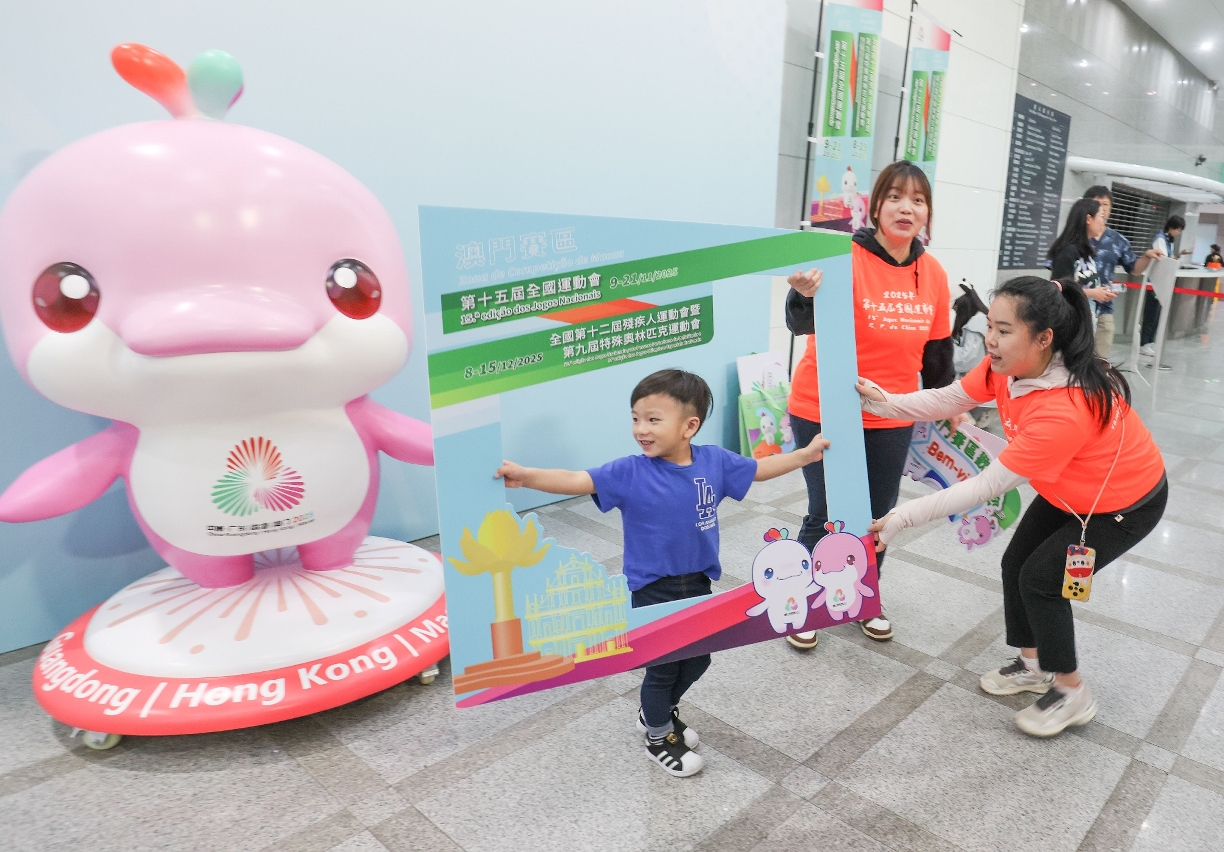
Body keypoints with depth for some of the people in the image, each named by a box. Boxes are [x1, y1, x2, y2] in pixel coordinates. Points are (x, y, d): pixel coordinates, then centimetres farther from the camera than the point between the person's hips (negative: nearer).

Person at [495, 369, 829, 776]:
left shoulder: (714, 461, -8)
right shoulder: (629, 473, -19)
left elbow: (760, 469, 7)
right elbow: (577, 480, -28)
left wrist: (806, 454, 6)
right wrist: (527, 476, -43)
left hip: (698, 582, 5)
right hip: (652, 588, -4)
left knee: (698, 658, 20)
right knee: (663, 665, 9)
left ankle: (657, 711, 48)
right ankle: (659, 737, 36)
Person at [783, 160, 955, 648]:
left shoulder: (933, 274, 1)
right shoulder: (846, 259, -16)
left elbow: (937, 351, 11)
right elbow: (803, 323, -30)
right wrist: (806, 297, -52)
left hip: (891, 417, 5)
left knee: (878, 515, 15)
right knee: (826, 516, 3)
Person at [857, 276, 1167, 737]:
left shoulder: (1064, 410, -41)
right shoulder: (1010, 364, -20)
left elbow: (987, 485, -37)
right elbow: (949, 399, -9)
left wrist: (905, 516, -35)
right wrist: (885, 401, -25)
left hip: (1125, 503, -8)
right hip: (1068, 488, 8)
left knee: (1042, 579, -7)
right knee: (1015, 564, 7)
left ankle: (1072, 695, 15)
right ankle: (1033, 664, 29)